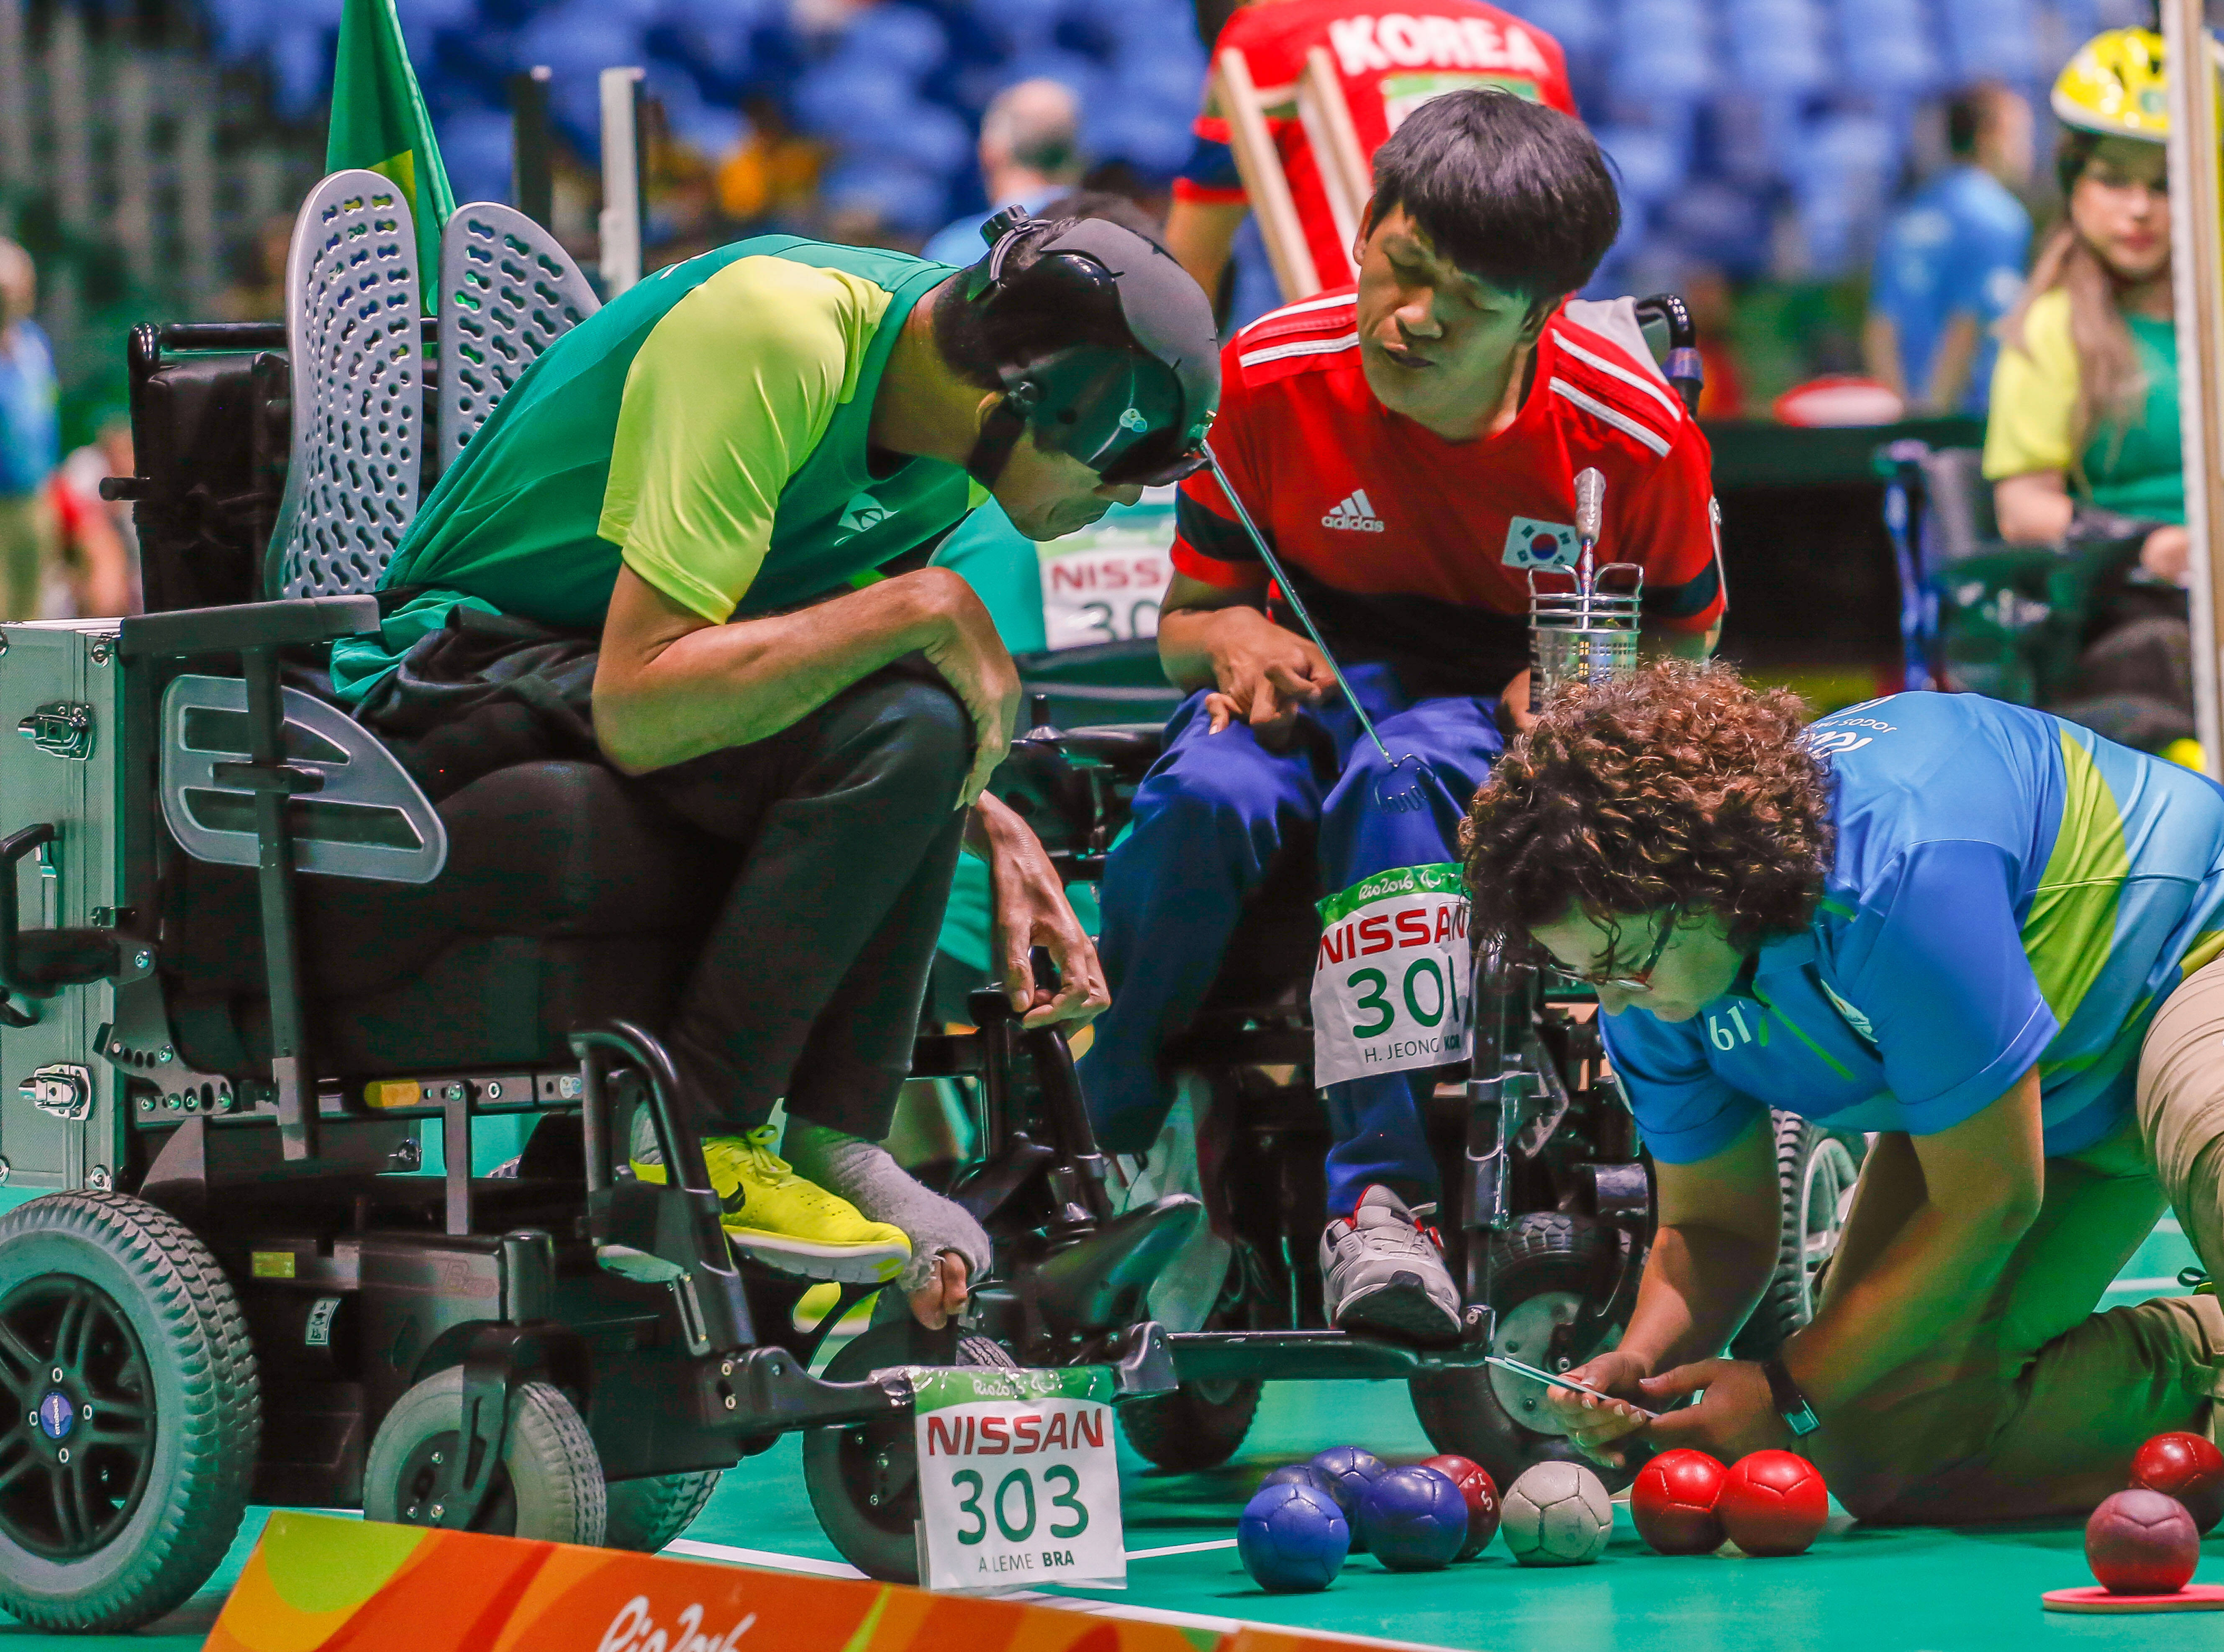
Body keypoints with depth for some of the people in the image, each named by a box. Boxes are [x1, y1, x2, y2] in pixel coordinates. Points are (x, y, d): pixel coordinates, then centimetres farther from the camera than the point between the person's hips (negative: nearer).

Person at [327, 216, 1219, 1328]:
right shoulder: (778, 335, -26)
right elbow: (641, 711, -31)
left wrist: (986, 829, -6)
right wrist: (926, 610, -26)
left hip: (612, 665, 9)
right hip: (462, 681, -9)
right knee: (902, 724, -26)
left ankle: (830, 1143, -9)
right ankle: (690, 1141, -18)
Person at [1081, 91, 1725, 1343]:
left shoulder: (1632, 431, -15)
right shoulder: (1269, 380, -13)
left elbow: (1683, 640, 3)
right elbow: (1184, 621, 0)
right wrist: (1232, 635, -25)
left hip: (1505, 713, -1)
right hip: (1317, 670, 2)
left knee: (1402, 780, -39)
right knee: (1206, 801, -35)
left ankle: (1381, 1198, -41)